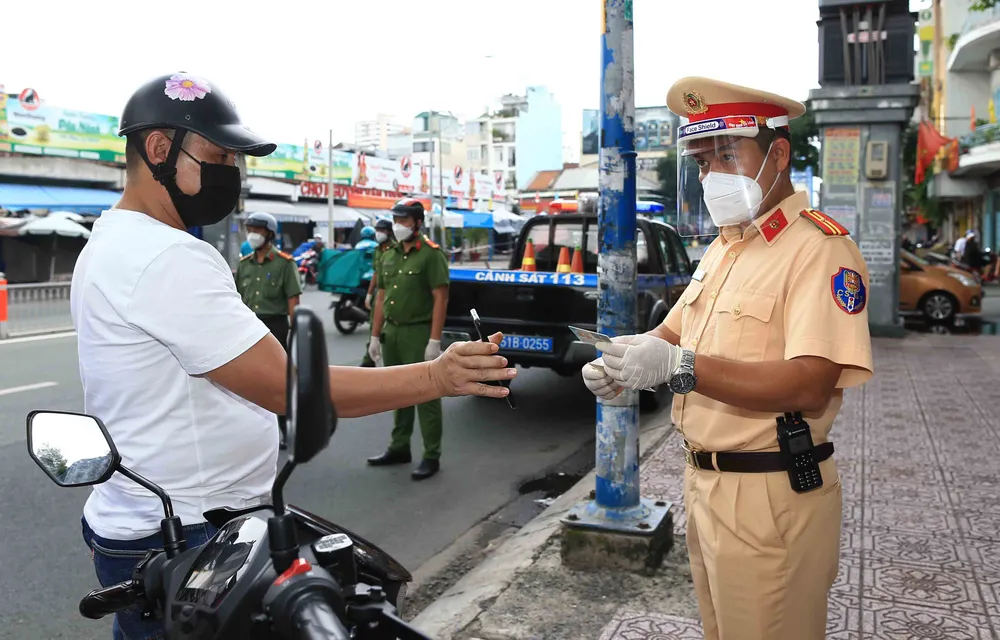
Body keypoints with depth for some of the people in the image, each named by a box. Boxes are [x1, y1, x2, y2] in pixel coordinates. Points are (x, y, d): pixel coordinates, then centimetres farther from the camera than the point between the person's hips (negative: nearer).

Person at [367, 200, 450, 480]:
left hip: (418, 332, -7)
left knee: (425, 396, -1)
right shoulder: (389, 256, 13)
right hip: (392, 332, 7)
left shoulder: (431, 254, -9)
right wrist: (375, 335, 12)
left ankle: (431, 456, 7)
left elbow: (440, 299, -14)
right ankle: (399, 448, 27)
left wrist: (434, 341, -19)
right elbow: (381, 298, 16)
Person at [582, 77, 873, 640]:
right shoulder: (724, 247, 13)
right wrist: (621, 367, -6)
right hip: (704, 482, 8)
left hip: (770, 498, -8)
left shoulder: (820, 247, -16)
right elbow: (674, 331, 16)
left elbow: (810, 386, -27)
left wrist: (679, 366, -31)